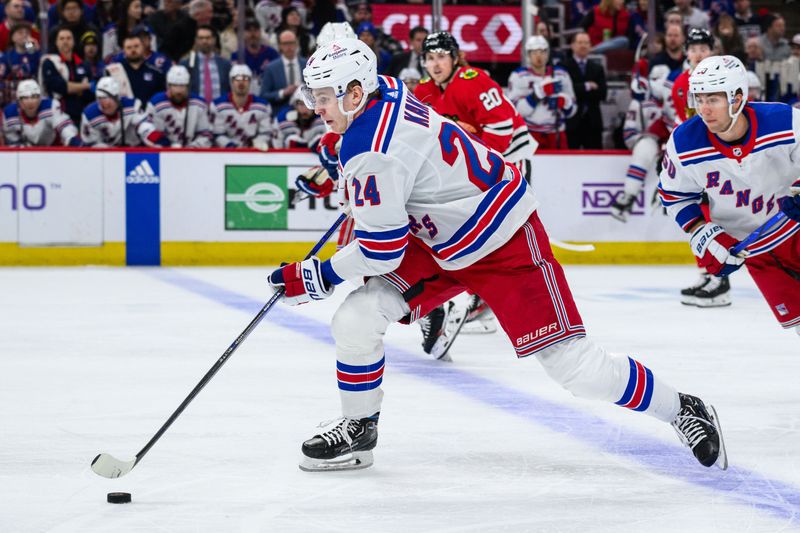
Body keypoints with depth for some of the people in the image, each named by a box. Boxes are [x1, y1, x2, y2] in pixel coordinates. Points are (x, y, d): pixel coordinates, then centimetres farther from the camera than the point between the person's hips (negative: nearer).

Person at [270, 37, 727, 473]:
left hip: (503, 242, -10)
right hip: (438, 241, 10)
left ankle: (682, 410, 9)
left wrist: (318, 275, -11)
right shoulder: (383, 89, -4)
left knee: (574, 365, -8)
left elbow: (382, 250, -25)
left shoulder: (372, 153, -29)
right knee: (356, 319, -3)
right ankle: (358, 429, 16)